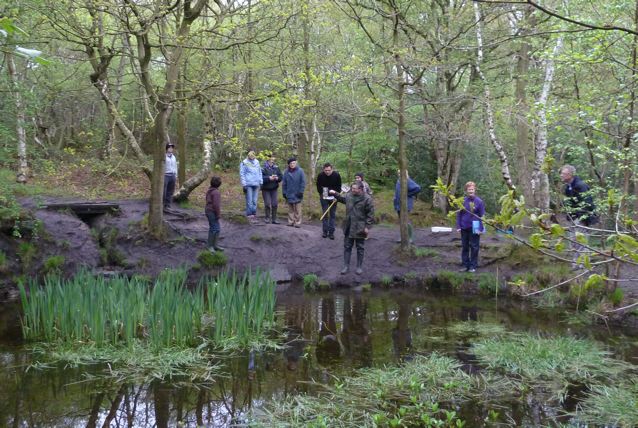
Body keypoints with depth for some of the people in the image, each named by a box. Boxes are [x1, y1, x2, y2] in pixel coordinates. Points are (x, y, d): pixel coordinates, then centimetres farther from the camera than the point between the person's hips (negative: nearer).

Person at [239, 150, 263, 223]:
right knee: (249, 200, -8)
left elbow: (260, 172, 20)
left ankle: (253, 214, 12)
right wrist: (244, 184, -8)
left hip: (256, 184, 5)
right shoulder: (244, 163, -1)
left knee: (255, 200, 6)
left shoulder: (257, 162, 14)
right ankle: (249, 215, -4)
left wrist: (261, 182, 13)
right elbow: (242, 174, -1)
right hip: (248, 184, -5)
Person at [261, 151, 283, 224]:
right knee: (267, 204, -5)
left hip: (274, 189, 4)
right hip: (266, 189, -4)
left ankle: (274, 219, 11)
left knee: (274, 204, 2)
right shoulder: (263, 168, -10)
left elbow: (281, 177, 6)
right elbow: (261, 178, -18)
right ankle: (267, 218, 14)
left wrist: (277, 178, -14)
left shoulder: (276, 168, 5)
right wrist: (269, 178, -23)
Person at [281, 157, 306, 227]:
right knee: (290, 209, 11)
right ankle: (291, 221, 18)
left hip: (297, 194, -3)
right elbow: (284, 183, 7)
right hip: (289, 194, 3)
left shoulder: (300, 171, -6)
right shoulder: (286, 172, 2)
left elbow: (303, 182, -6)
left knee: (297, 210, 1)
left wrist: (301, 192, -10)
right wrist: (284, 192, 4)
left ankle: (298, 222, 6)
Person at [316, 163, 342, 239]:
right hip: (324, 197, 0)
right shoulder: (320, 175, -14)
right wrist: (321, 194, -10)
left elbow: (339, 187, -3)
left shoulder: (337, 175, -15)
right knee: (324, 214, 4)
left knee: (333, 214, 3)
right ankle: (325, 232, 12)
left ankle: (331, 232, 8)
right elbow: (318, 186, 0)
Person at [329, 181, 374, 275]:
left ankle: (359, 267, 22)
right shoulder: (348, 195, 2)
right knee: (347, 247, 10)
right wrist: (335, 194, 19)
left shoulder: (367, 199, -15)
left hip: (360, 228, -5)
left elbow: (370, 214, -12)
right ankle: (346, 266, 19)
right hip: (348, 227, 5)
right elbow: (342, 199, 27)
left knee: (360, 248, 10)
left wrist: (367, 226, -13)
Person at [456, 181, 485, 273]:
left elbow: (482, 216, -3)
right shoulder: (463, 201, -1)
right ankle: (465, 265, 19)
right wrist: (458, 226, -1)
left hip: (474, 228, -2)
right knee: (464, 247, 10)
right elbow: (459, 214, 5)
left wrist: (480, 228, -8)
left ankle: (473, 266, 14)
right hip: (464, 228, 2)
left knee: (474, 247, 5)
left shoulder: (479, 201, -6)